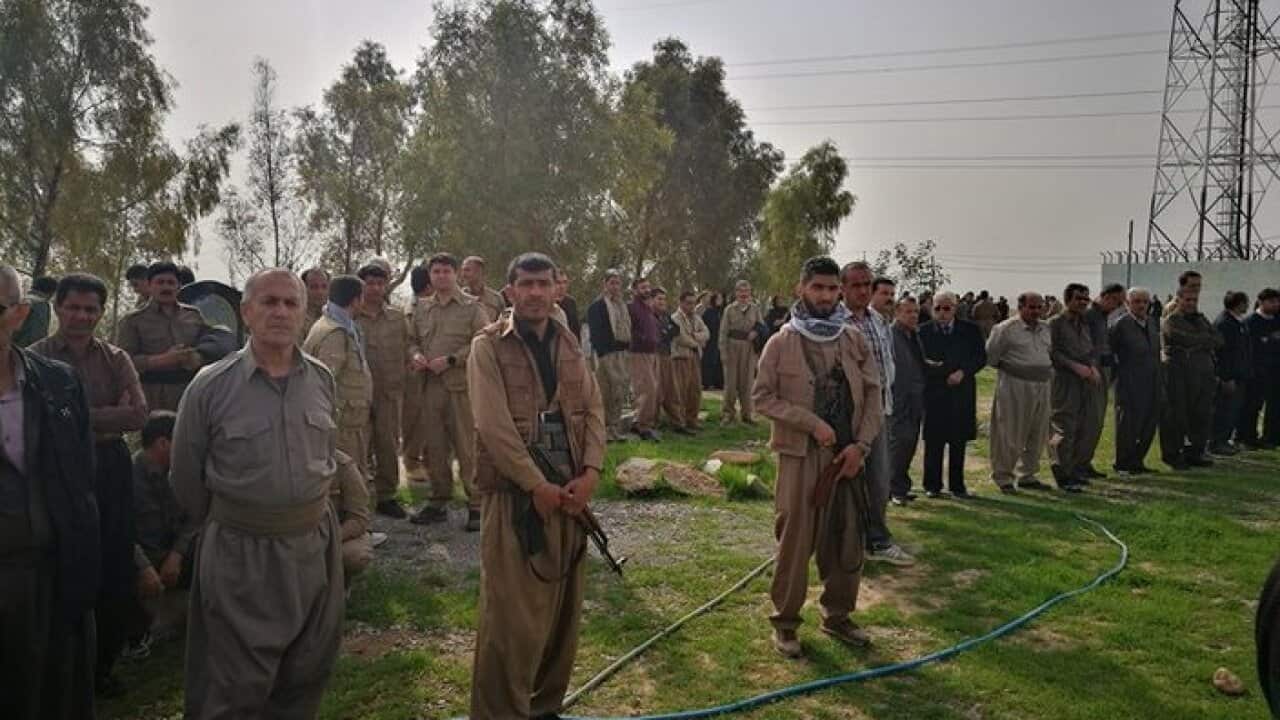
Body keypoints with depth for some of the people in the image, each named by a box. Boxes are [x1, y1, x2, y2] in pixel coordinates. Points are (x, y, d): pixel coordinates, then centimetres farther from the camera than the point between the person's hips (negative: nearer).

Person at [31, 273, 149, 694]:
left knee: (115, 572, 6)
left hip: (111, 470, 3)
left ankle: (103, 665, 24)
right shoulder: (36, 358, -2)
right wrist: (111, 415, -13)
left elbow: (139, 415, -5)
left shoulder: (115, 359, 7)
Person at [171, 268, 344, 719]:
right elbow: (186, 478, 1)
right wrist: (223, 526, 11)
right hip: (239, 551, -3)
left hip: (314, 542, 4)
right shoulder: (211, 386, -10)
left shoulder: (322, 380, 1)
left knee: (307, 676, 18)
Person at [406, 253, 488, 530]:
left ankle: (476, 505, 4)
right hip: (429, 385, 5)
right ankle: (438, 502, 22)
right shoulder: (422, 308, 16)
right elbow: (412, 339, 22)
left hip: (461, 384, -5)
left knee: (467, 447, -4)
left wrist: (451, 360, -15)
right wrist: (415, 354, -1)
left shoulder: (472, 308, 1)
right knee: (433, 447, 10)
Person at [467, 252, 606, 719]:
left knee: (564, 606, 12)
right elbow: (494, 424, -14)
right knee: (512, 612, -2)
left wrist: (590, 473, -7)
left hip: (569, 489, 6)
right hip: (515, 491, -6)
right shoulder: (488, 346, -5)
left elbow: (593, 410, 8)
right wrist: (537, 485, -16)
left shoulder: (568, 344, 12)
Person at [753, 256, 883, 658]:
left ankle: (837, 616, 28)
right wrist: (812, 422, -16)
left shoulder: (855, 340, 5)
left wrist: (861, 445, -6)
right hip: (800, 455, -4)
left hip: (847, 456, 4)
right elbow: (763, 397, -6)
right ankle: (785, 622, 16)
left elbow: (872, 395, 6)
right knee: (795, 540, 1)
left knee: (847, 540, 11)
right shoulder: (782, 342, -4)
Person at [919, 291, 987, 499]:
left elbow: (981, 357, 4)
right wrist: (927, 364, -18)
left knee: (958, 442, 6)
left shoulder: (970, 330, 5)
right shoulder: (924, 331, 3)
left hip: (960, 392, 1)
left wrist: (963, 372, -10)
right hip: (933, 392, -1)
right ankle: (932, 485, 11)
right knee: (933, 441, 1)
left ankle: (957, 485, 16)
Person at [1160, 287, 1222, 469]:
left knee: (1203, 415, 7)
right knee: (1176, 418, -2)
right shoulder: (1170, 321, -4)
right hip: (1178, 377, -7)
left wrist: (1198, 342, -4)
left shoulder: (1201, 319, 20)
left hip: (1203, 376, 7)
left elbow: (1219, 341, 12)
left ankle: (1194, 453, 18)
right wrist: (1208, 339, -2)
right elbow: (1188, 339, -17)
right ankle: (1172, 455, 8)